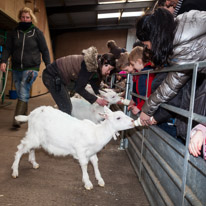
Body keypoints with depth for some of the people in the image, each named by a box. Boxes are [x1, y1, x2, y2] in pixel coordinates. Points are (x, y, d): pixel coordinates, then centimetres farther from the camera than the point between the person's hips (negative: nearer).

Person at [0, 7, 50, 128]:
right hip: (16, 68, 4)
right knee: (20, 93, 10)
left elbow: (44, 50, 5)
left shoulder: (37, 32, 3)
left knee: (24, 93, -16)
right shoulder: (14, 33, 10)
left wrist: (48, 66, 0)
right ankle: (23, 115, 24)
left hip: (31, 68, -4)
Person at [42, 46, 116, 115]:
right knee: (66, 109, -10)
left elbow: (95, 87, 5)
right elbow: (79, 88, -23)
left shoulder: (95, 66, 2)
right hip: (52, 76, -9)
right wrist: (96, 99, -20)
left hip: (60, 77, 9)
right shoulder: (90, 64, -25)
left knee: (68, 108, 14)